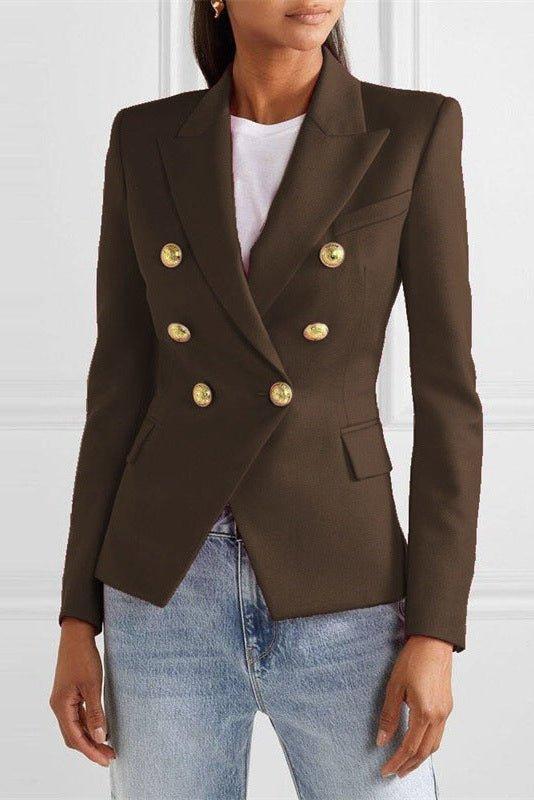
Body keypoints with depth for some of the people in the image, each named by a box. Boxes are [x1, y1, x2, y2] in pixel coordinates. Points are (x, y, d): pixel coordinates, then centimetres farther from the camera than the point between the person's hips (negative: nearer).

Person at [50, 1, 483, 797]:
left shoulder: (414, 132, -3)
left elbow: (446, 389, -5)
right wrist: (78, 619, 3)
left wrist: (435, 632, -10)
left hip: (337, 602, -1)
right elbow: (122, 383, 5)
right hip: (170, 598, 2)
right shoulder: (147, 142, 3)